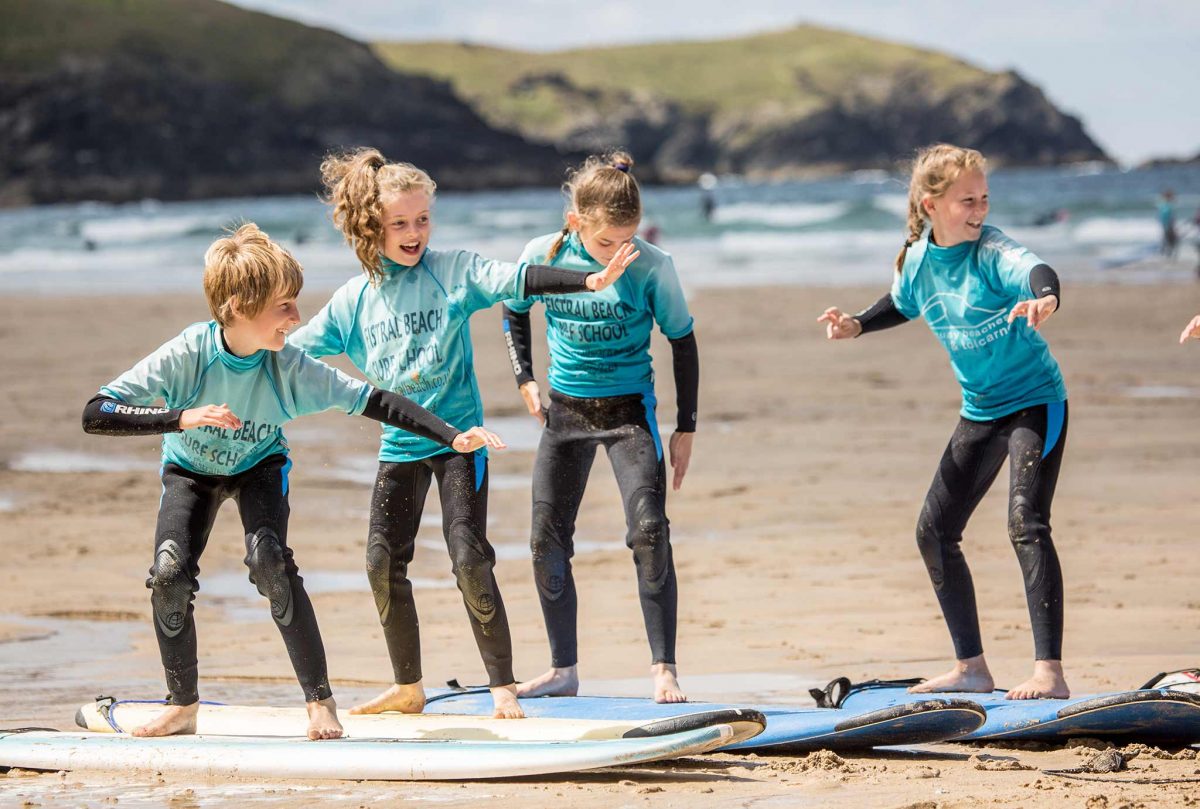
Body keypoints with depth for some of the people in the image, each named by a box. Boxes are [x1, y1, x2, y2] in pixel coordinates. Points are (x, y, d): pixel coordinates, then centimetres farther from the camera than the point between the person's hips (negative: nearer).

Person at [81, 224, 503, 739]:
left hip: (259, 466, 0)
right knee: (169, 572, -21)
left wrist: (453, 437, -29)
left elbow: (372, 402, -23)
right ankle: (182, 707, 1)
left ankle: (319, 700, -14)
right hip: (191, 469, 0)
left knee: (269, 560, -26)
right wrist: (182, 417, -49)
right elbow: (95, 415, -37)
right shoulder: (187, 356, -34)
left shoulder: (290, 367, -28)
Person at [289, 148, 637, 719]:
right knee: (383, 562, 3)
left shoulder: (454, 271, -7)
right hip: (400, 444, 4)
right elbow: (294, 350, 10)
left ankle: (503, 687, -5)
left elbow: (514, 281, -19)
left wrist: (590, 281, -33)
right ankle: (407, 688, 19)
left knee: (469, 559, -14)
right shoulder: (354, 299, 3)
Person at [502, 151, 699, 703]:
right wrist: (525, 379, 4)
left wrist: (686, 429, -2)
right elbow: (514, 311, 13)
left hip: (629, 409, -3)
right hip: (565, 410, 3)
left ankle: (663, 668, -13)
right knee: (546, 539, 4)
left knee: (648, 531, -18)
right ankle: (563, 669, 17)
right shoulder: (543, 256, -9)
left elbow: (682, 342, -3)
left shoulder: (652, 267, -15)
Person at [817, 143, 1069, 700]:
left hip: (1035, 401, -8)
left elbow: (1039, 271, -43)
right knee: (935, 531, 10)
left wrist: (1044, 298, -65)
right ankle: (971, 668, 21)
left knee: (1026, 523, -23)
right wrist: (856, 324, 6)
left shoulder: (991, 252, -21)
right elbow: (903, 305, 22)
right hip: (980, 411, 8)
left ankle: (1050, 671, -22)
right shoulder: (918, 259, -1)